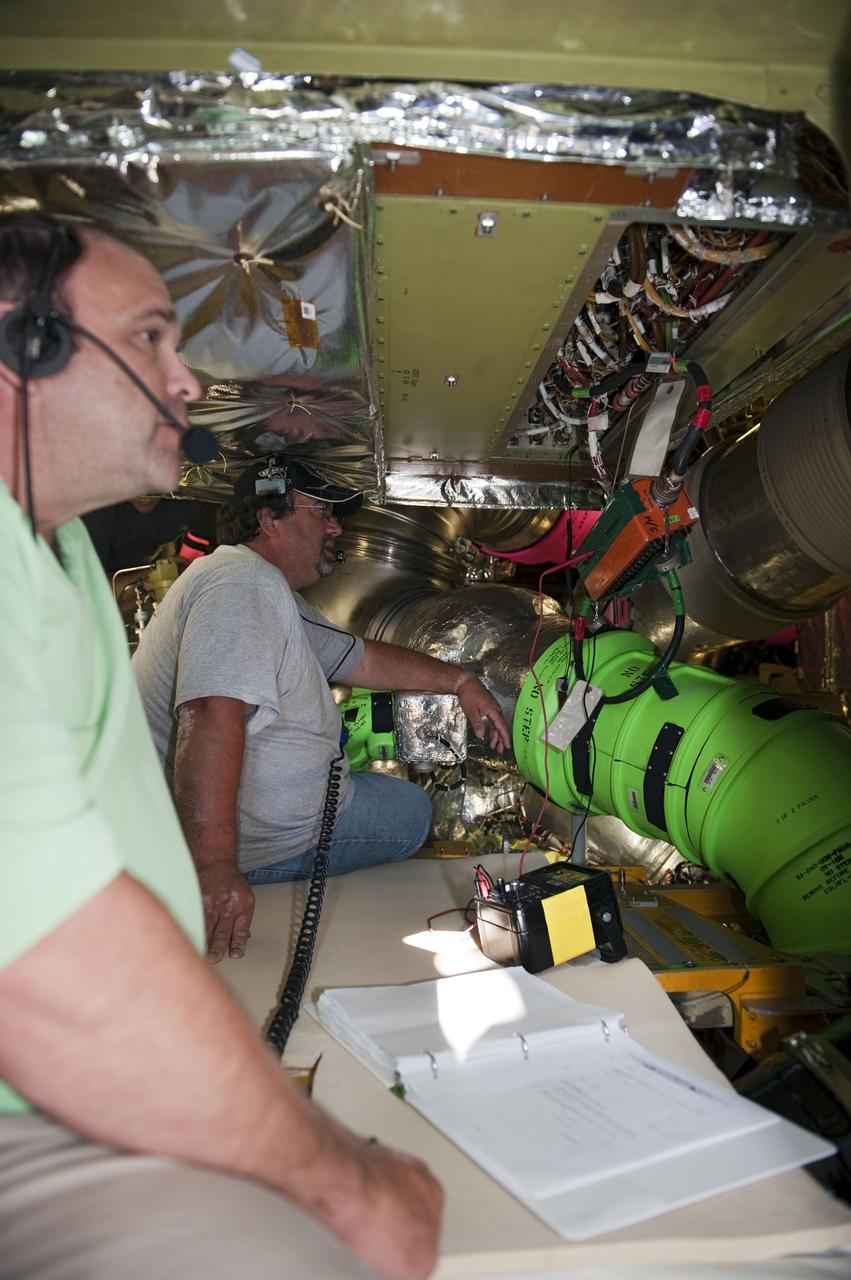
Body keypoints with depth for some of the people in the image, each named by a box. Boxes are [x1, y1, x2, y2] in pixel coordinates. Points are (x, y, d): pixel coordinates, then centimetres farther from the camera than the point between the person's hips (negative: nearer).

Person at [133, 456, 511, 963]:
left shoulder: (276, 597, 14)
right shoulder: (244, 580, -23)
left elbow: (362, 658, 22)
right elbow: (211, 717, -36)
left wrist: (460, 680, 21)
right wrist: (216, 869, -41)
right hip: (257, 853, -10)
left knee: (409, 802, 21)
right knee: (410, 810, 8)